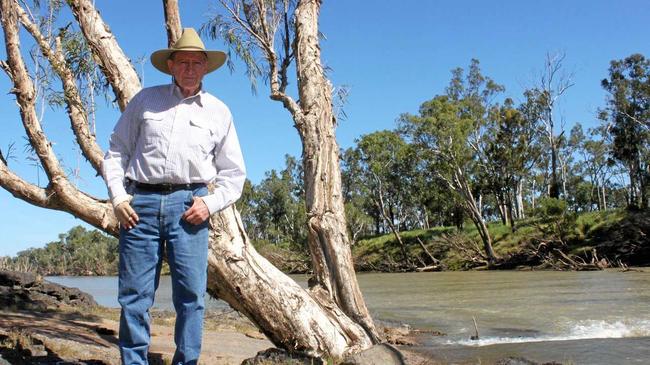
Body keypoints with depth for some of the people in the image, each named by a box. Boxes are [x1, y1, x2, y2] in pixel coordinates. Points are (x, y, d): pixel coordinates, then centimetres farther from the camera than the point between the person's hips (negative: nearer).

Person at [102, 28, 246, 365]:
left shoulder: (219, 112, 13)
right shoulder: (146, 100, 13)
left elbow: (233, 174, 14)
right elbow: (117, 151, 13)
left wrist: (210, 203, -3)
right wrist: (118, 196, 0)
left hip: (187, 204, 0)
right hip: (140, 202, 0)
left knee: (191, 293, -4)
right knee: (134, 294, 1)